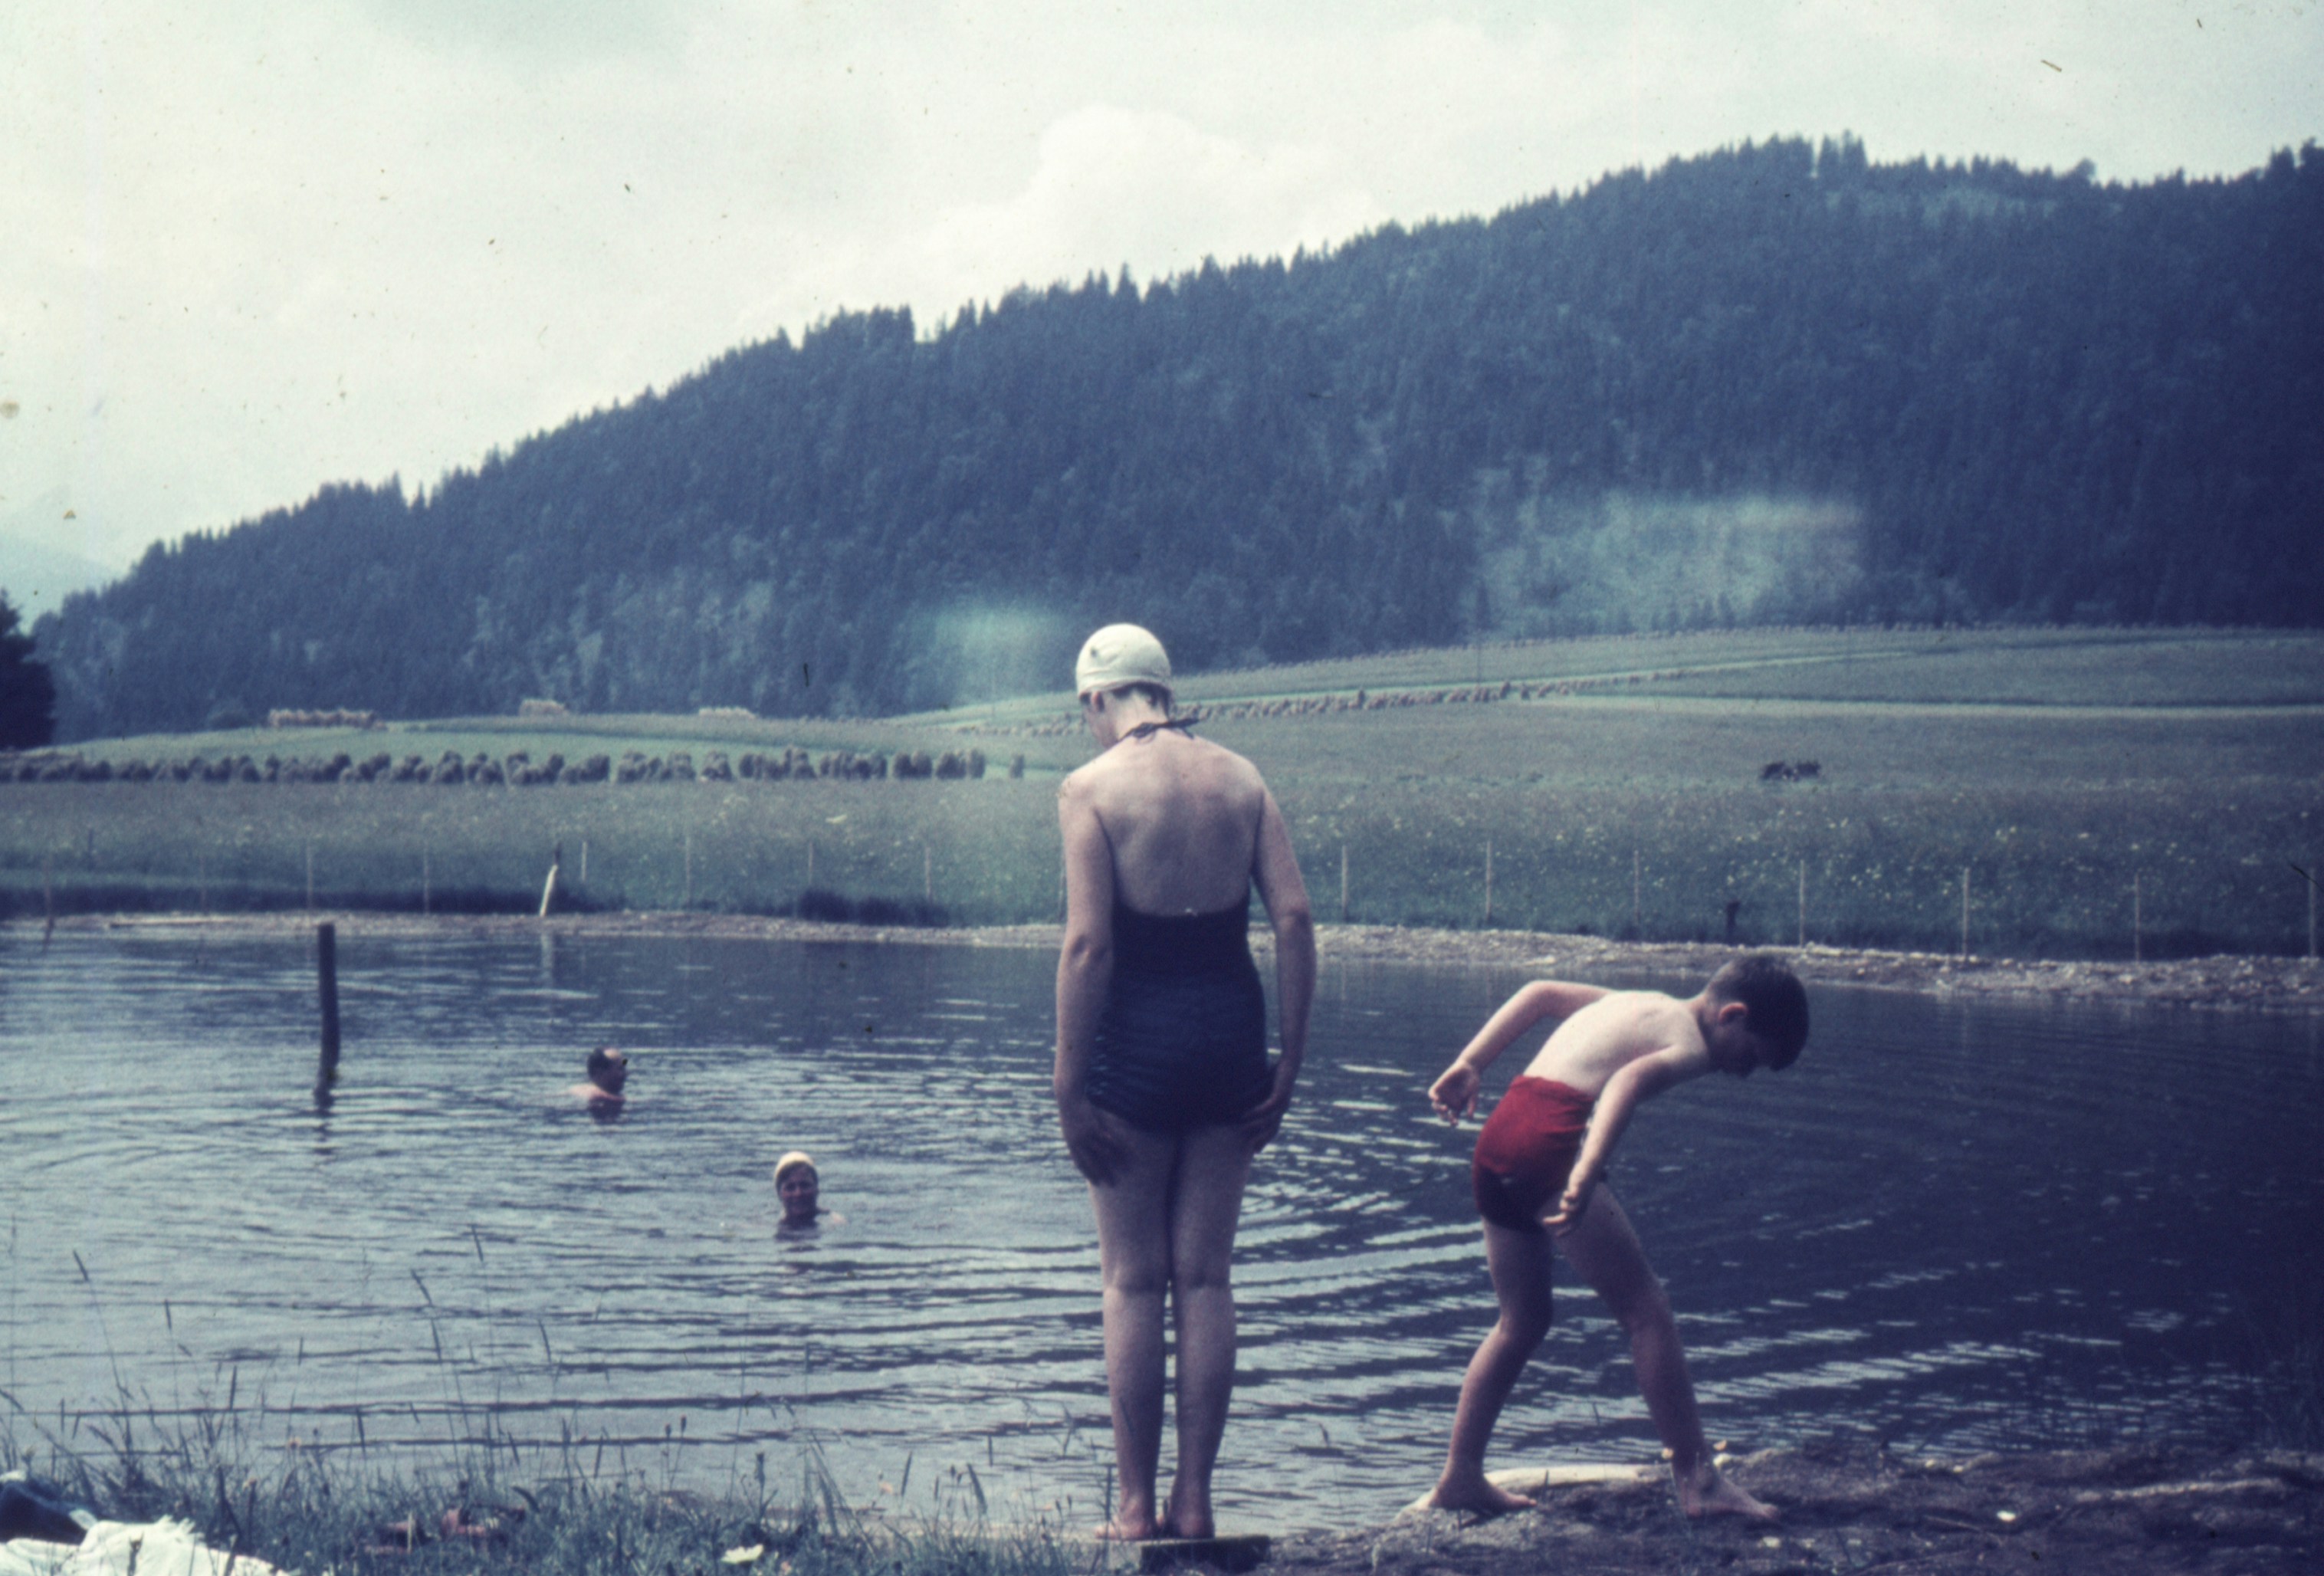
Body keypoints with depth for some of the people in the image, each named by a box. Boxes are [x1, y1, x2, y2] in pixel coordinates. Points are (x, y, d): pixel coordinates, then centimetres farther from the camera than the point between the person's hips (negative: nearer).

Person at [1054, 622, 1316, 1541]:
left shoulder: (1091, 789, -7)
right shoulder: (1240, 779, 6)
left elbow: (1088, 943, -14)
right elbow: (1295, 920, -1)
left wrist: (1069, 1089, -10)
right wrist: (1288, 1063, 4)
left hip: (1139, 1034, -4)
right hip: (1231, 1028, 4)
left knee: (1134, 1281, 5)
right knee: (1205, 1277, 10)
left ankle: (1137, 1505, 8)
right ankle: (1195, 1500, 12)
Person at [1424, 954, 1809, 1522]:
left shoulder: (1647, 1007, 25)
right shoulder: (1688, 1043, -1)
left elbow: (1541, 994, 28)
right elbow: (1631, 1078, -22)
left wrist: (1470, 1063, 25)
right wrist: (1587, 1175, -34)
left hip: (1498, 1139, 9)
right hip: (1549, 1139, -9)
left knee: (1523, 1322, 20)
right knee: (1646, 1310, -4)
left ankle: (1460, 1477, 21)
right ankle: (1698, 1481, -4)